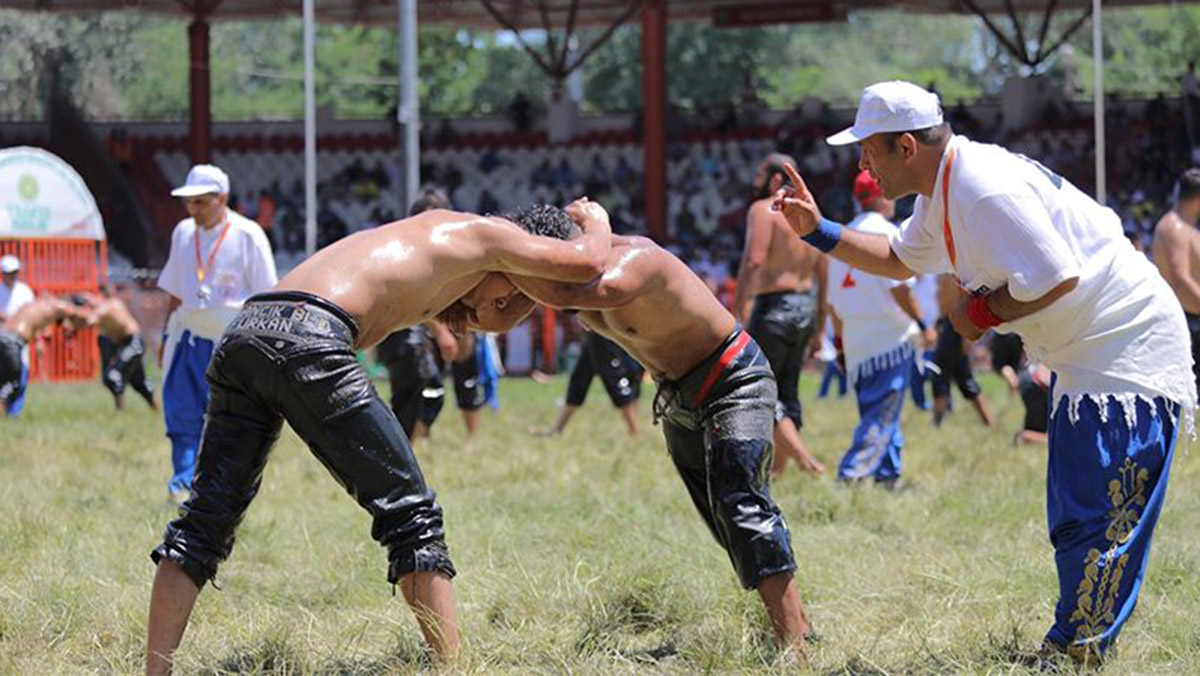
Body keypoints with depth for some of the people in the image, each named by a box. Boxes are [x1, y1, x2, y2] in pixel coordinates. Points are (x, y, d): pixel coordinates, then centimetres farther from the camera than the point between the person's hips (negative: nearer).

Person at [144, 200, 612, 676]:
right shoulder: (484, 233, 12)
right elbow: (586, 263, 5)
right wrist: (596, 224, 26)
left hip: (241, 334, 8)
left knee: (205, 522, 11)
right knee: (410, 515, 2)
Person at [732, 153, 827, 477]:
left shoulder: (763, 210, -8)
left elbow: (754, 261, -21)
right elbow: (823, 276, 16)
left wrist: (736, 311, -21)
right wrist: (818, 329, 20)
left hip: (775, 307, -8)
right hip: (805, 308, 8)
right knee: (787, 392, 13)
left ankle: (801, 456, -20)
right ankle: (778, 468, 16)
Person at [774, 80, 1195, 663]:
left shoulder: (985, 191, -24)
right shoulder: (943, 193, 9)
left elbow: (1058, 277, -29)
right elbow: (900, 260, 28)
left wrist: (982, 312, -14)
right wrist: (819, 232, 19)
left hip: (1127, 349, -11)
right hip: (1081, 357, 11)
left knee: (1097, 520, -9)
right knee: (1072, 520, 16)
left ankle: (1076, 650, -7)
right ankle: (1070, 647, 22)